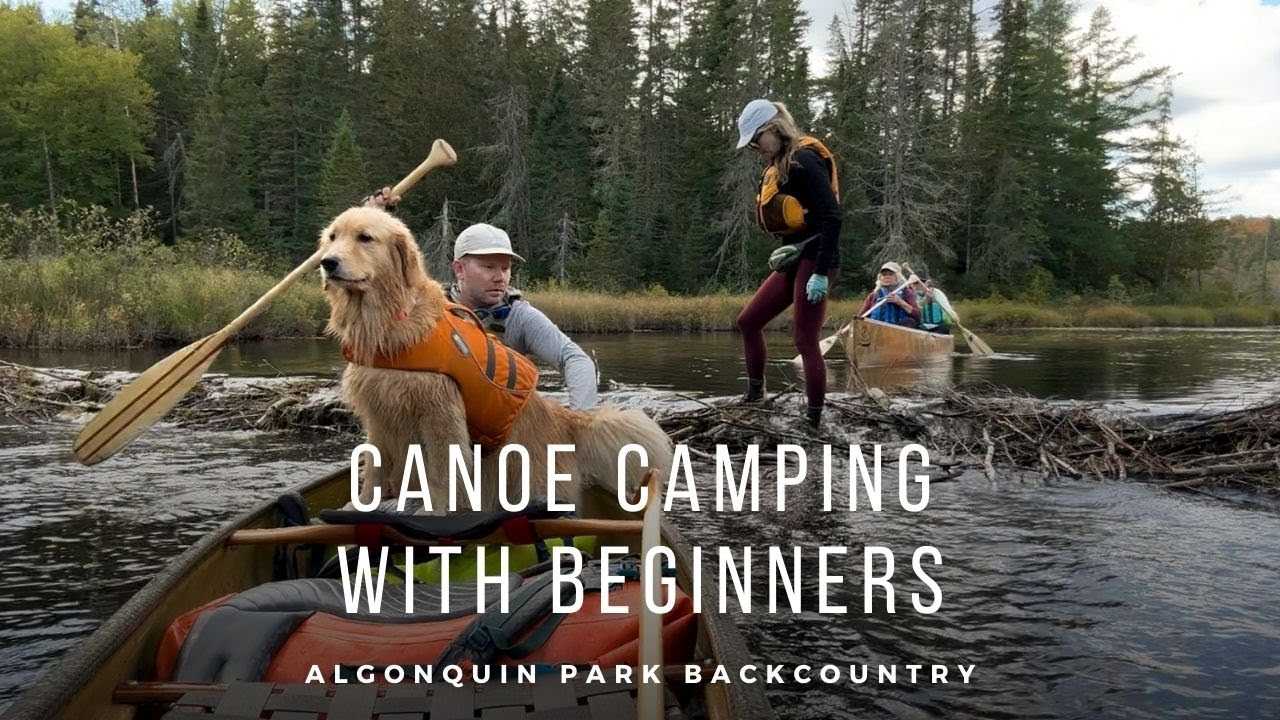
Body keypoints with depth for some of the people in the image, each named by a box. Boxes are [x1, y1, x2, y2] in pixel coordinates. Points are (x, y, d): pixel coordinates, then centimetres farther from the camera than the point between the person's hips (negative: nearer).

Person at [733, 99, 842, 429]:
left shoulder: (804, 159, -13)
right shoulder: (778, 166, 16)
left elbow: (831, 216, -20)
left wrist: (822, 272, -24)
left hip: (815, 259, -10)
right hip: (795, 259, 10)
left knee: (805, 340, -8)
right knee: (748, 321, 10)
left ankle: (814, 420, -1)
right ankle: (754, 395, 21)